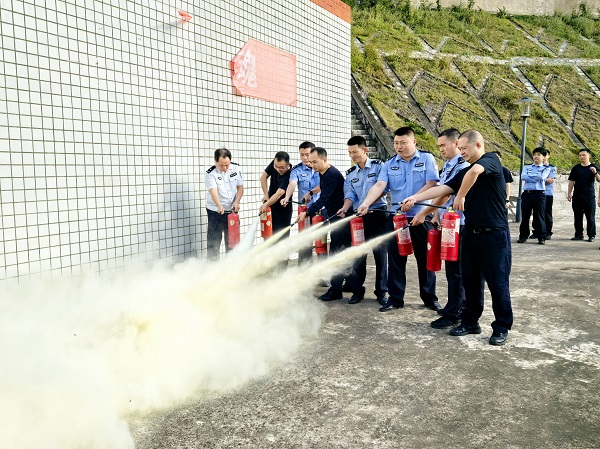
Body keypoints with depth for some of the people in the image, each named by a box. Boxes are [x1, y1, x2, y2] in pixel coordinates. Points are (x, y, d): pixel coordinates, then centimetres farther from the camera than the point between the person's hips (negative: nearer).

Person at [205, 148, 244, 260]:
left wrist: (237, 202, -12)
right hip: (215, 211, -4)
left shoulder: (236, 168, -4)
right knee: (214, 240, -3)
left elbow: (240, 187, 3)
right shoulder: (210, 173, -16)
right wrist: (219, 206, -46)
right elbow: (213, 191, -29)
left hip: (232, 210, 4)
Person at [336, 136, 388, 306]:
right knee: (358, 254, 6)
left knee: (380, 254, 1)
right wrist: (345, 208, -17)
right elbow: (350, 195, 3)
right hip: (358, 217, 4)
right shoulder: (350, 174, 11)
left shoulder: (378, 166, -2)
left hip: (378, 214, -4)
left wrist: (368, 204, -24)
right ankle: (358, 290, 16)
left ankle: (382, 292, 11)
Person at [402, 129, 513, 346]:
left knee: (497, 282, 1)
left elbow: (476, 170, -30)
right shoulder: (464, 172, 15)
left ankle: (502, 327, 14)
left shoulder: (491, 160, -7)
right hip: (471, 233, 7)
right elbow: (442, 189, 7)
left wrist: (461, 196, -20)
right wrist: (414, 198, -1)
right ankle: (470, 321, 23)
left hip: (494, 233, -7)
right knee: (471, 281, 12)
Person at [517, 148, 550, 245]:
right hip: (526, 193, 3)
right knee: (525, 216, 5)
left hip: (539, 193, -2)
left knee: (539, 216, -1)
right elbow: (523, 177, -2)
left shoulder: (546, 168, 9)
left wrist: (529, 176, -2)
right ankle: (523, 236, 12)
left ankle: (541, 237, 5)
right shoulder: (527, 167, 16)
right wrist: (536, 178, -8)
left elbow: (541, 177, -11)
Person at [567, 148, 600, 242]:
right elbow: (571, 181, 11)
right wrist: (569, 193, 5)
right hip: (577, 195, 2)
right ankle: (579, 234, 14)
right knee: (577, 216, 6)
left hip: (589, 195, -2)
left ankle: (591, 235, 6)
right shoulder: (576, 168, 9)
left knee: (590, 216, -1)